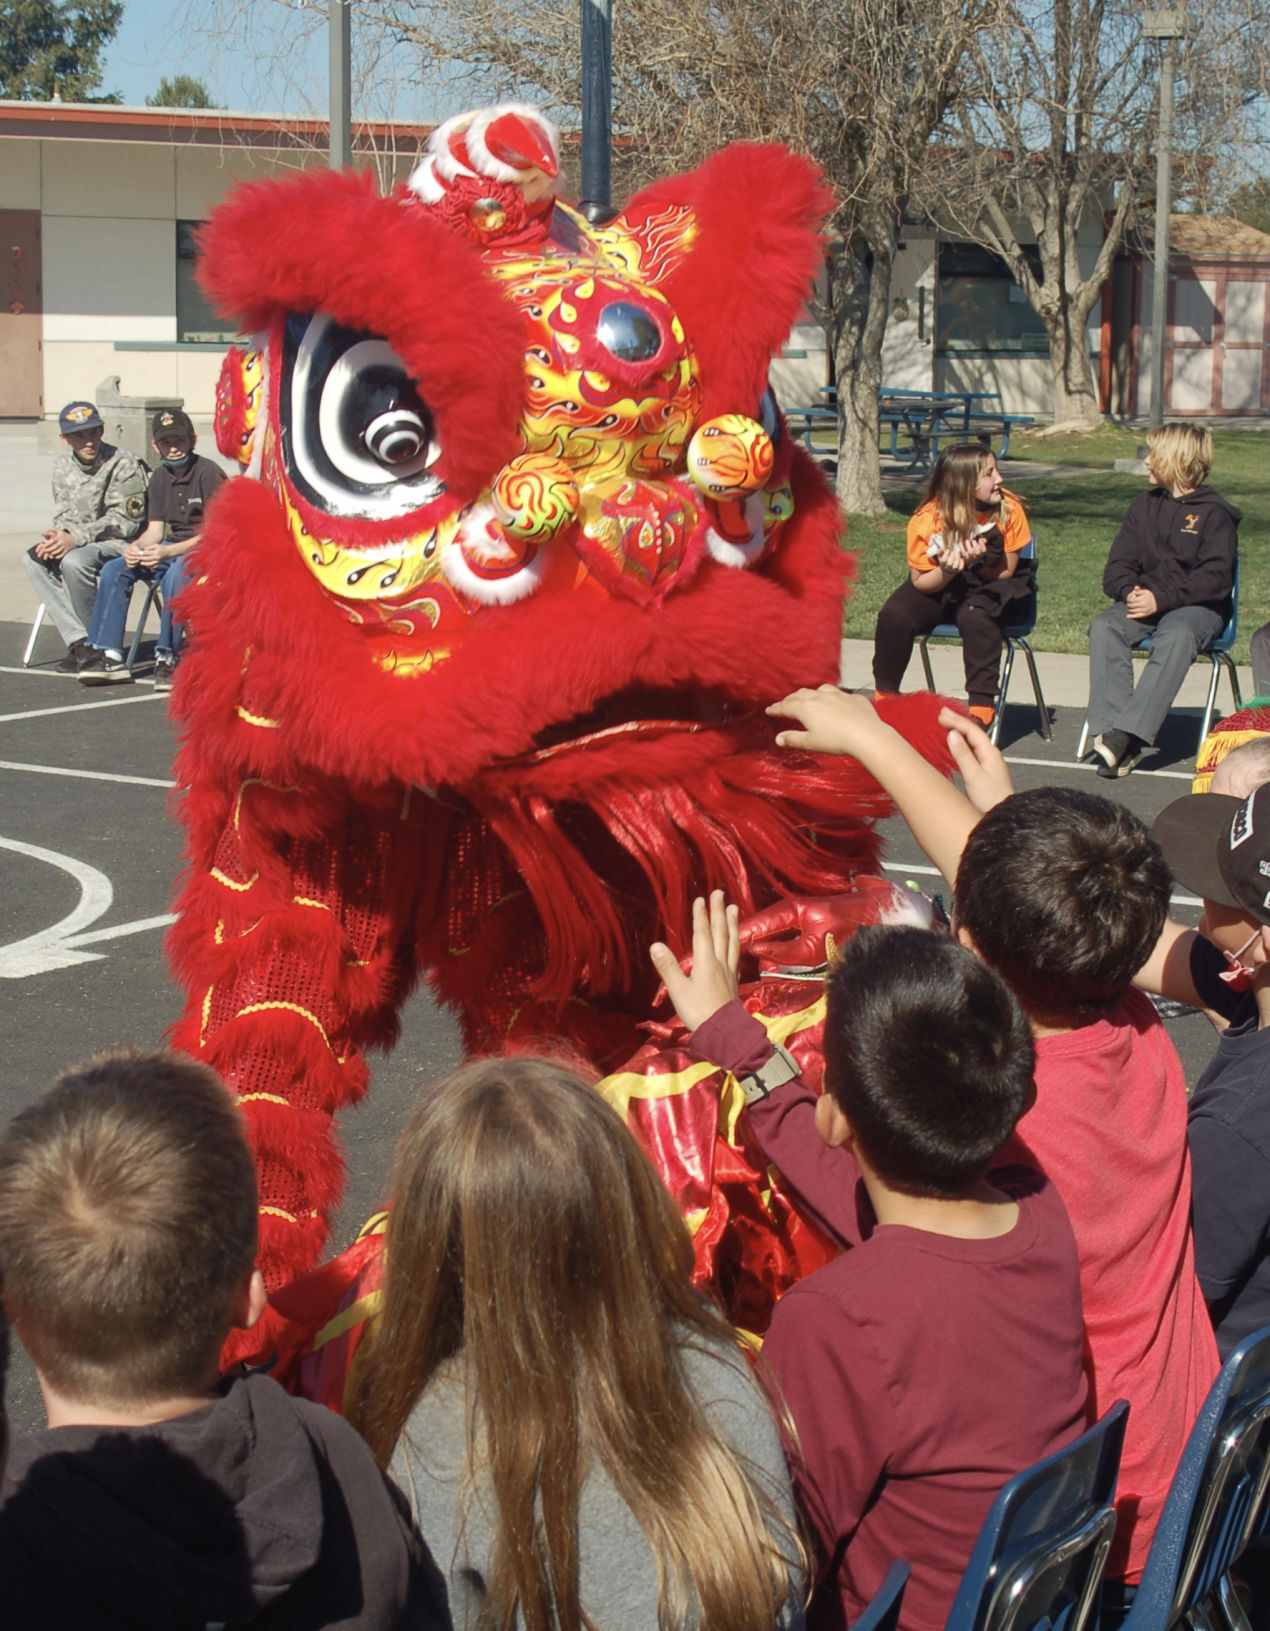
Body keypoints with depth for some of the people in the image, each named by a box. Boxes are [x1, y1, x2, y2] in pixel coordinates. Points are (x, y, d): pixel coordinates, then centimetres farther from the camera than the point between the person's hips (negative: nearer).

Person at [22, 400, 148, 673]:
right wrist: (58, 537, -14)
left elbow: (125, 522, -17)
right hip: (82, 543, 7)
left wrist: (76, 538, -25)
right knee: (33, 559, -16)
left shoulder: (124, 464, -13)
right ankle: (78, 641, -21)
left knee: (74, 561, -33)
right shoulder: (63, 467, 8)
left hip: (123, 544, -7)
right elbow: (63, 516, 12)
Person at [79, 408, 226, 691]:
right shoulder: (160, 478, 10)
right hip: (171, 549, 8)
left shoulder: (208, 473, -13)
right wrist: (136, 548, -14)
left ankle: (167, 658, -33)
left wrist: (168, 552, -26)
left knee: (177, 573, -38)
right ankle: (108, 655, -15)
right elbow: (155, 530, 9)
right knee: (114, 570, -11)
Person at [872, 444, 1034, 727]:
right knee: (894, 616, -24)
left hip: (990, 589, -1)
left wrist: (978, 564, -32)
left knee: (975, 616, -35)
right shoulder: (926, 521, -19)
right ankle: (884, 699, -2)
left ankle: (981, 711, -27)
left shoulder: (1008, 509, -19)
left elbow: (1005, 573, -11)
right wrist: (946, 571, -32)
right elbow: (920, 581, -10)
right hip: (937, 584, 1)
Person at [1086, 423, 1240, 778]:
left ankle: (1125, 735, -48)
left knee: (1176, 635, -38)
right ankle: (1108, 729, -37)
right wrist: (1129, 591, -13)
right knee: (1104, 626, -27)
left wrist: (1162, 599, -22)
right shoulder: (1145, 505, 16)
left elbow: (1216, 577, -12)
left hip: (1198, 606, -5)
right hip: (1146, 601, 5)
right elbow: (1118, 565, 11)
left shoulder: (1214, 512, -1)